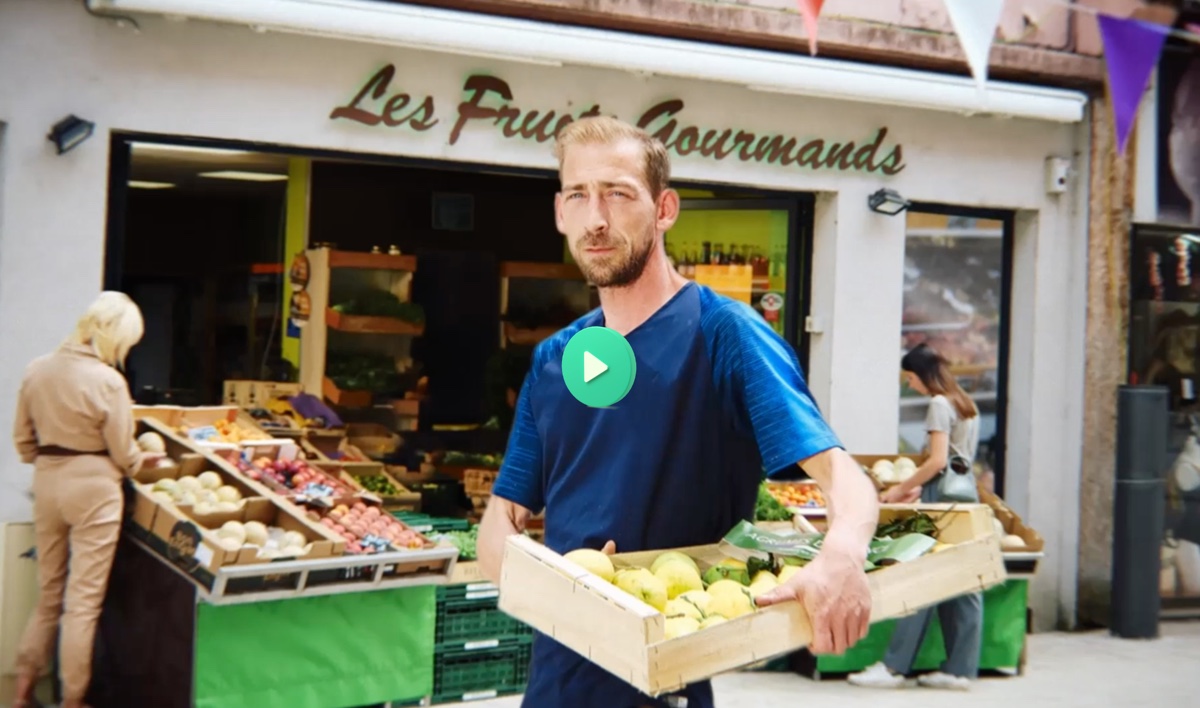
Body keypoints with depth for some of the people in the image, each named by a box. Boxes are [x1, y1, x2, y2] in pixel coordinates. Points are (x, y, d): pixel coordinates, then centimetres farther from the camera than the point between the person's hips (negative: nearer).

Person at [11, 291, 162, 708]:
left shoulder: (37, 370, 0)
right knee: (84, 602, 3)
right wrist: (145, 460, 12)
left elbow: (23, 440, 8)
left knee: (49, 594, 18)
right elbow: (124, 455, -9)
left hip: (46, 484, 6)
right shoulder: (107, 381, -17)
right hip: (92, 488, -6)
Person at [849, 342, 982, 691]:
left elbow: (938, 461, -16)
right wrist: (919, 488, 16)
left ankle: (895, 667, -6)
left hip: (943, 498, -9)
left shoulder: (939, 404, -8)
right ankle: (960, 669, 7)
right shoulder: (966, 405, 18)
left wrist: (901, 489, -8)